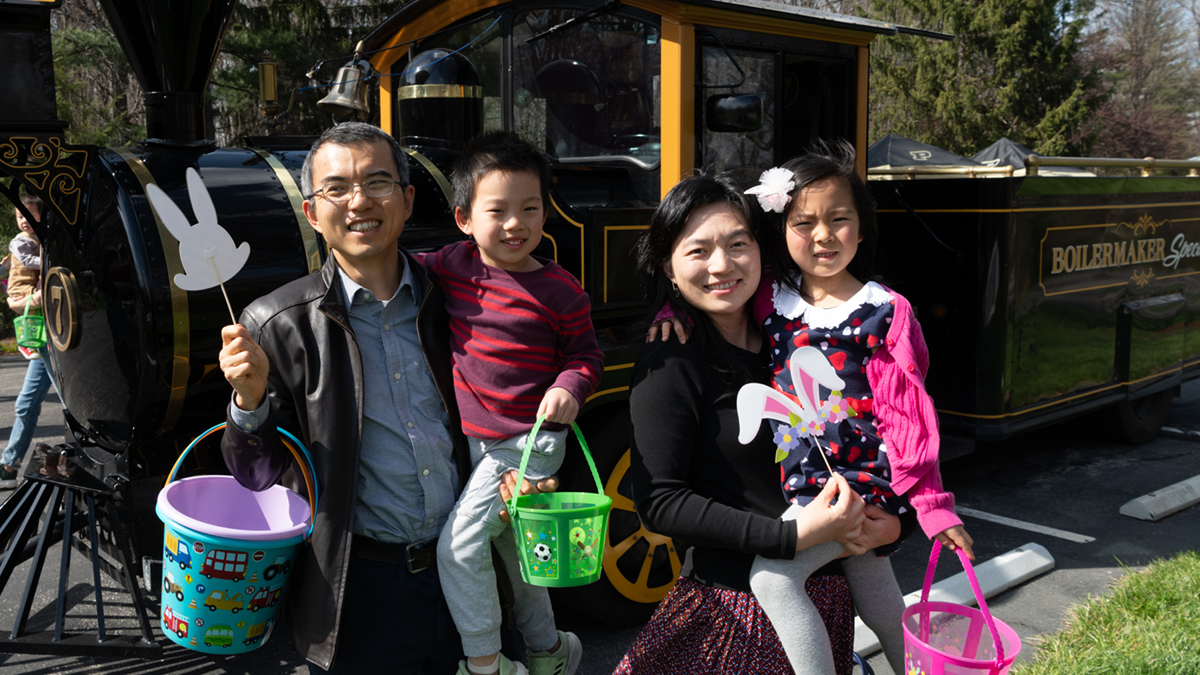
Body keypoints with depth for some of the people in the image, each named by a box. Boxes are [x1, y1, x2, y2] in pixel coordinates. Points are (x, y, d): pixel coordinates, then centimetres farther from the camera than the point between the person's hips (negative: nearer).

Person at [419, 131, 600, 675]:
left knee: (459, 543, -15)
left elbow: (586, 354, -3)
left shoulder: (560, 290, -13)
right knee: (514, 550, 22)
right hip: (473, 436, 6)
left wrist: (570, 388, -21)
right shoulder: (454, 265, -4)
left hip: (531, 439, -6)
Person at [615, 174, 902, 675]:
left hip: (825, 593, 6)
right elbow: (659, 502, -19)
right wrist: (792, 536, -24)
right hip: (734, 604, -5)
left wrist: (889, 521, -7)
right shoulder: (669, 364, -15)